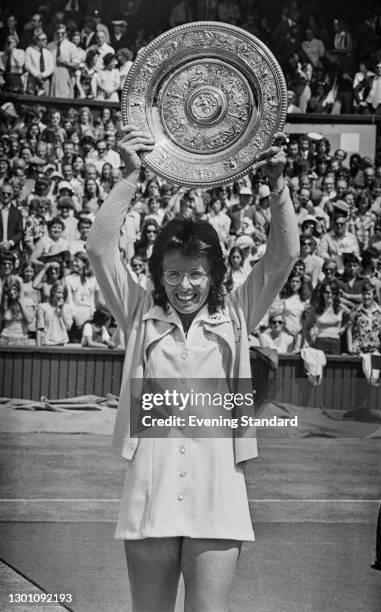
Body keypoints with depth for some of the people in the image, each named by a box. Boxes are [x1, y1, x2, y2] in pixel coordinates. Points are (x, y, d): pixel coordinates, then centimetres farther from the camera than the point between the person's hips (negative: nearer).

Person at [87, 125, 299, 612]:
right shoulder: (141, 316, 9)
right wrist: (131, 175, -7)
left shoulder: (234, 317, 10)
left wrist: (278, 184, -7)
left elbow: (284, 254, 3)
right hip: (150, 493, 1)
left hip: (217, 496, 0)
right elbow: (99, 248, -1)